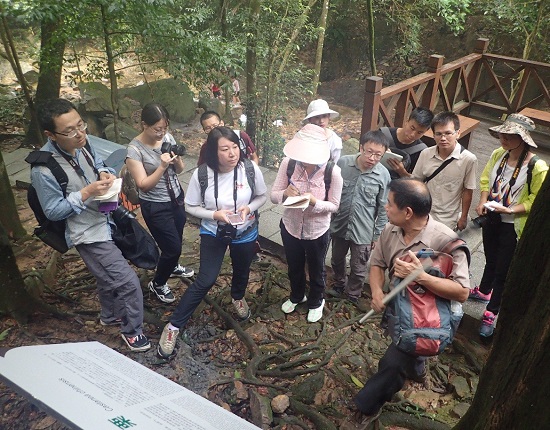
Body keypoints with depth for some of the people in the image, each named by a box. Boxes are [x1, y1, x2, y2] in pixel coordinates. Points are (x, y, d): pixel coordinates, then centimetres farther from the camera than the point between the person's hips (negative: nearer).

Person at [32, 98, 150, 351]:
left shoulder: (81, 144, -7)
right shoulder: (43, 169, -26)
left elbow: (97, 164, 13)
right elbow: (53, 211, -18)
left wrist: (105, 173, -10)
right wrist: (85, 193, -28)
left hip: (106, 220, 8)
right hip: (89, 233, -8)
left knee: (108, 277, 27)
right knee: (129, 282, -6)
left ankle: (110, 315, 52)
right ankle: (132, 330, 19)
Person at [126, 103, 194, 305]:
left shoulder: (168, 137, -5)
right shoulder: (135, 149, -20)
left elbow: (179, 170, 3)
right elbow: (143, 185, -21)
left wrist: (177, 159, -18)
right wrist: (162, 166, -31)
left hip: (176, 198, 6)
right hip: (155, 206, -6)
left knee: (176, 241, 23)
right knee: (173, 247, 1)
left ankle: (172, 267, 54)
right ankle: (157, 283, 27)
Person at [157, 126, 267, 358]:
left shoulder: (251, 169, -21)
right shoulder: (201, 174, -23)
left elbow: (262, 196, -4)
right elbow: (191, 207, -11)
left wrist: (249, 208, -23)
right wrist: (215, 214, -27)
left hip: (245, 233, 2)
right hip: (213, 233, -2)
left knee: (241, 271, 25)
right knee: (205, 280, -6)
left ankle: (238, 297, 62)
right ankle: (173, 325, 12)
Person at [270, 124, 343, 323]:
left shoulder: (333, 171, -26)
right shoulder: (288, 163, -20)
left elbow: (334, 205, -14)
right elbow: (273, 195, -12)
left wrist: (315, 202, -33)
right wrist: (285, 193, -35)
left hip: (318, 231, -2)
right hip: (290, 227, 3)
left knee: (316, 270, 23)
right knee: (294, 267, 27)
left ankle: (316, 302, 53)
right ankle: (297, 296, 58)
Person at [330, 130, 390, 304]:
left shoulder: (383, 175, -15)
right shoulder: (343, 163, -14)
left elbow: (383, 209, -6)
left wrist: (377, 235, -2)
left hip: (363, 232, -2)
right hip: (339, 225, 2)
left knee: (358, 269, 15)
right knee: (337, 260, 25)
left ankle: (352, 298, 40)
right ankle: (339, 285, 53)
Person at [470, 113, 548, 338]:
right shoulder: (498, 154, -7)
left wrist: (510, 210, -28)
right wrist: (483, 201, -8)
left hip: (513, 226, -5)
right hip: (491, 219, 5)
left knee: (503, 270, 7)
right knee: (491, 260, 27)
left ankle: (491, 313, 22)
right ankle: (484, 291, 51)